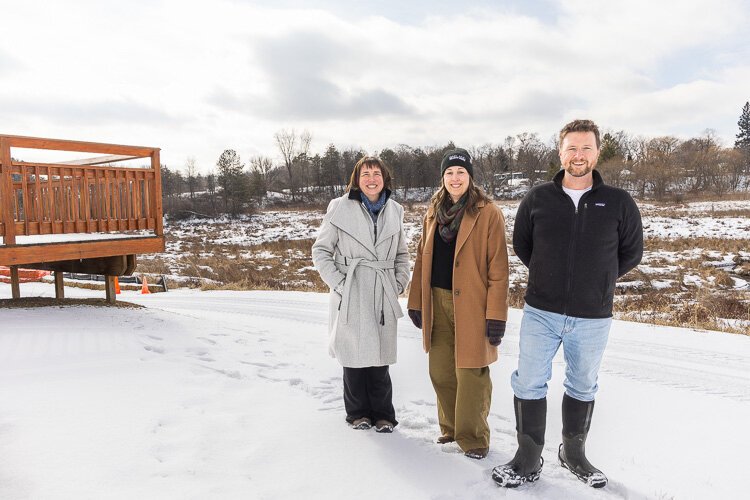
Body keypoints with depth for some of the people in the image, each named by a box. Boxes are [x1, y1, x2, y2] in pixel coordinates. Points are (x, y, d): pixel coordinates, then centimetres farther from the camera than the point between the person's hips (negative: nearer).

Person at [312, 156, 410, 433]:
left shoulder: (394, 211, 10)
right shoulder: (340, 208, -3)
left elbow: (402, 254, 19)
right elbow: (320, 250, 0)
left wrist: (399, 284, 7)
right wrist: (338, 284, -8)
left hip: (382, 297, 2)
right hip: (350, 297, -2)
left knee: (379, 358, 5)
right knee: (354, 357, 6)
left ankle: (383, 415, 23)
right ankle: (358, 413, 26)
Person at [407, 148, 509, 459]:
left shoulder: (488, 214, -7)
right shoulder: (434, 213, 11)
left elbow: (498, 267, -10)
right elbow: (422, 260, 13)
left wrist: (496, 314, -14)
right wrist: (416, 302, 10)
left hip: (471, 306, -5)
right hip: (438, 303, 5)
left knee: (471, 374, 1)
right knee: (441, 371, 12)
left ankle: (473, 437, 20)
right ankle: (451, 428, 32)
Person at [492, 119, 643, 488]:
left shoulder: (619, 203, -3)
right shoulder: (537, 198, -2)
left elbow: (631, 251, 9)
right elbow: (520, 244, 11)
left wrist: (598, 281, 6)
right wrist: (549, 276, 9)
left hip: (593, 318, 1)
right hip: (540, 313, 0)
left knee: (582, 388, 16)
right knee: (529, 385, 3)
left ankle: (573, 454, 37)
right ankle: (528, 459, 20)